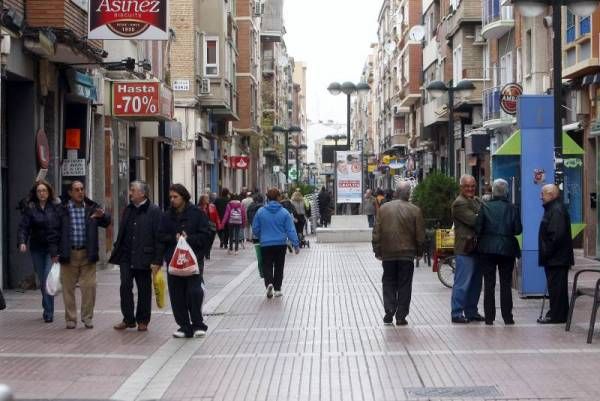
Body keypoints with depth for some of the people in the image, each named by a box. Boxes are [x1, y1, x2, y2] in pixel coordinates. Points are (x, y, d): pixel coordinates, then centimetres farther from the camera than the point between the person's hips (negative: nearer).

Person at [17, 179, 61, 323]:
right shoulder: (30, 208, 3)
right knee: (42, 281, 10)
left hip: (53, 249, -2)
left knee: (49, 279, -13)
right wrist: (22, 242, -22)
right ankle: (48, 309, 24)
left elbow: (62, 228, 0)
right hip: (37, 249, 2)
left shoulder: (56, 207, 0)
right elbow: (24, 227, -4)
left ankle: (48, 312, -8)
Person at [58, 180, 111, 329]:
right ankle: (70, 319, 16)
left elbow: (106, 222, -3)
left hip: (87, 254, 1)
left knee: (89, 286, -2)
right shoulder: (62, 209, 0)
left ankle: (87, 317, 11)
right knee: (68, 287, 5)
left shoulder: (92, 208, 5)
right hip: (68, 254, -1)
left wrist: (102, 215, -26)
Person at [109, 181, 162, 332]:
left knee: (144, 290, 6)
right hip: (126, 256, 5)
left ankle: (142, 321, 18)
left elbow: (158, 237, -11)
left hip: (144, 258, -5)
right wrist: (117, 251, 8)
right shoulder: (128, 209, 11)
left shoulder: (154, 211, -8)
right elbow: (122, 233, 16)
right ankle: (128, 319, 13)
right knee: (125, 287, 1)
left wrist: (156, 260, -15)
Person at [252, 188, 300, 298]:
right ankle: (277, 289, 16)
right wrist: (296, 244, -2)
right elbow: (291, 230, -7)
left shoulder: (260, 212, -4)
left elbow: (255, 229, 5)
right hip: (281, 244, 0)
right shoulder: (284, 212, -6)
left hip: (266, 244, 0)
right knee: (279, 266, 14)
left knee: (267, 266, 6)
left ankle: (269, 283, -20)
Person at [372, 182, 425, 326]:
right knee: (404, 285, 5)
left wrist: (377, 251, 8)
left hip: (388, 254, 2)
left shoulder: (383, 208, -1)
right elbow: (420, 235, -4)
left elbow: (376, 232, 1)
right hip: (407, 254, -2)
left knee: (389, 283, 12)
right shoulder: (415, 210, -7)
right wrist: (419, 251, 9)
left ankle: (389, 313, 2)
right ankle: (401, 317, 5)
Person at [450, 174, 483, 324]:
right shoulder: (459, 203, -12)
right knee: (462, 283, -6)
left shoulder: (476, 201, 18)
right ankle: (457, 313, -1)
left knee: (475, 283, 14)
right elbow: (473, 220, -21)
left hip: (476, 248, 9)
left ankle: (471, 311, 23)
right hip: (465, 249, -9)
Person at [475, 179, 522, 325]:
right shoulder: (511, 208, -3)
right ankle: (507, 317, 7)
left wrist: (481, 237, 10)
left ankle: (489, 317, 5)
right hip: (507, 249, 1)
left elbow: (478, 228, -9)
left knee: (489, 284, 5)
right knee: (506, 284, 8)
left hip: (487, 249, -1)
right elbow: (518, 229, -3)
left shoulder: (485, 207, -7)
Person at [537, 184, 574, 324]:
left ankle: (556, 315, -2)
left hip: (556, 258, -11)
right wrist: (546, 253, 17)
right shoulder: (553, 208, 17)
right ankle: (557, 314, 20)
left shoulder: (557, 210, -17)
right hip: (555, 258, 11)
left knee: (556, 286, -6)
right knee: (556, 286, 14)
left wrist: (547, 252, -18)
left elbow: (556, 235, -25)